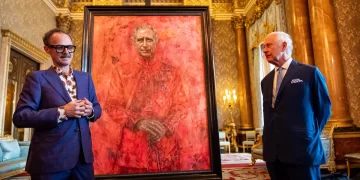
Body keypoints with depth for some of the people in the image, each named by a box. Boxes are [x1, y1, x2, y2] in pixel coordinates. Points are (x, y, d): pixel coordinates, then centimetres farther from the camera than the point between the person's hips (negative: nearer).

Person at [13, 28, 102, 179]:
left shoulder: (85, 77, 11)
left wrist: (90, 110, -9)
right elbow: (20, 116, -10)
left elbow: (97, 108, 14)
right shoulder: (37, 77, -2)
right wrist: (62, 112, -19)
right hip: (50, 159, -4)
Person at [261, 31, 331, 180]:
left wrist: (310, 136, 1)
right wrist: (270, 138, 9)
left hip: (302, 149, -5)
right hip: (273, 152, 5)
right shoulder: (266, 81, 14)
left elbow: (324, 108, 2)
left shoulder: (310, 72, -2)